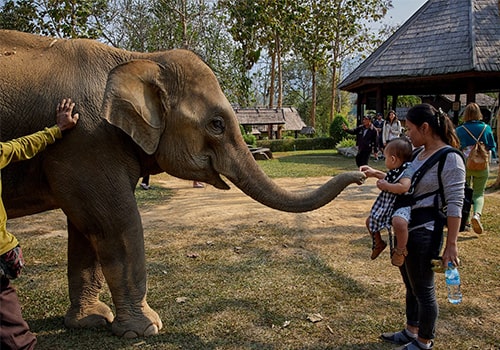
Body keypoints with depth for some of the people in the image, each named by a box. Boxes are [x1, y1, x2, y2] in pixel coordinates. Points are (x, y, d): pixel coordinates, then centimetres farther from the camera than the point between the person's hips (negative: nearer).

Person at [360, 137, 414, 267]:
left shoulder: (407, 170, -20)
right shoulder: (394, 170, 8)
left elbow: (403, 187, -38)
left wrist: (385, 186, -25)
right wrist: (374, 173, 28)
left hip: (401, 206, -11)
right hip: (387, 205, 11)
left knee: (399, 222, -43)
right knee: (370, 221, 22)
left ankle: (400, 250, -19)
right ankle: (378, 243, 45)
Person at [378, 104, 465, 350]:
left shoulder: (449, 159, -17)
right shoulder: (418, 152, 7)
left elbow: (455, 205, -18)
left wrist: (451, 245, -19)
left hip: (423, 232, -8)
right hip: (404, 228, 9)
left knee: (423, 290, 8)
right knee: (411, 287, 22)